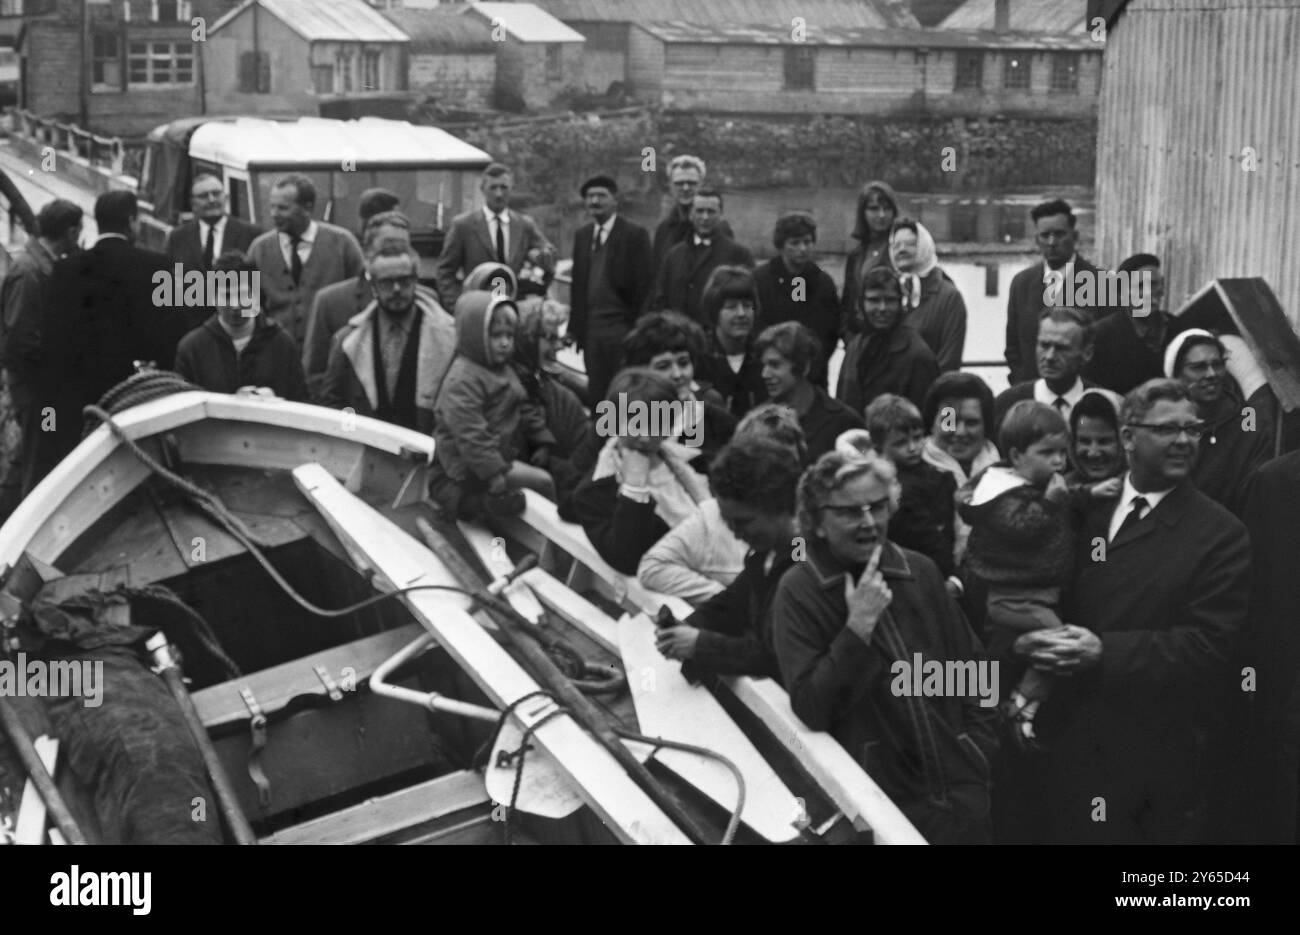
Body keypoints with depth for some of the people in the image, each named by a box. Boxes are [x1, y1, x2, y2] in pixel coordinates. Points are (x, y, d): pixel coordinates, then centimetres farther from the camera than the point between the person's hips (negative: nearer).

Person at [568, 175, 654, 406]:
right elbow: (578, 284, 16)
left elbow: (644, 284, -7)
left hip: (622, 327, -5)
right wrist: (576, 325, 10)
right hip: (590, 326, 5)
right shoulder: (582, 235, 14)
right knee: (596, 393, 7)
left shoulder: (635, 235, -4)